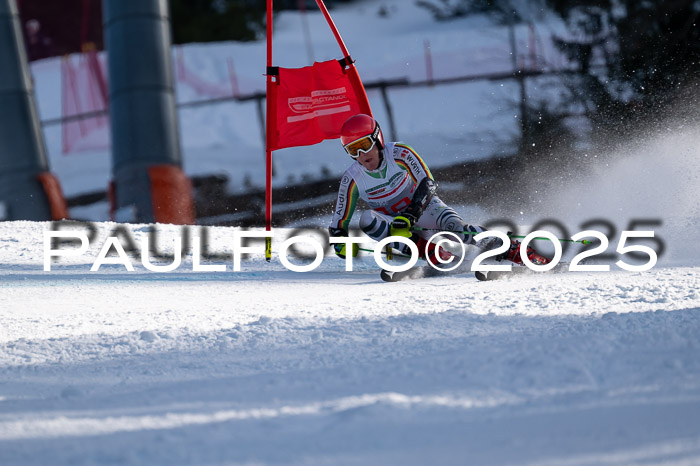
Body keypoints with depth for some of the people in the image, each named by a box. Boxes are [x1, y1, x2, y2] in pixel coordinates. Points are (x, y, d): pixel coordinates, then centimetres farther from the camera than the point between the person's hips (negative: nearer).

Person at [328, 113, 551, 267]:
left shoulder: (400, 154, -19)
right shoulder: (352, 179, -14)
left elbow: (428, 184, -19)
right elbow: (338, 223, -6)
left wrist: (409, 215, -33)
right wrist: (341, 242, -28)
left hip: (423, 206, -2)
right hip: (394, 223, 2)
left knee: (453, 225, -32)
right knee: (367, 219, -29)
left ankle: (514, 252, -30)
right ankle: (428, 250, -31)